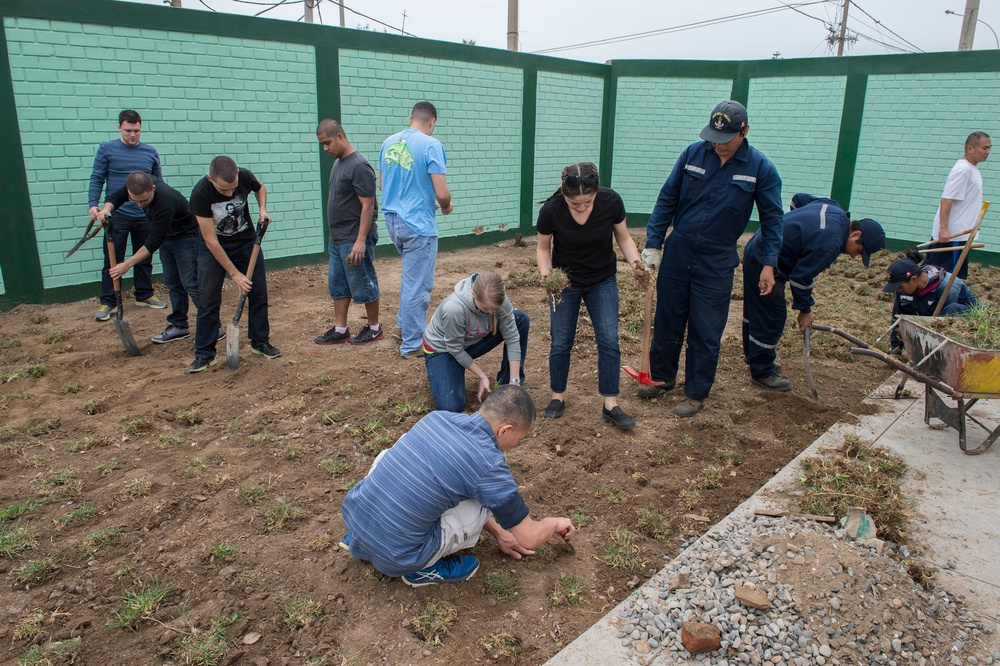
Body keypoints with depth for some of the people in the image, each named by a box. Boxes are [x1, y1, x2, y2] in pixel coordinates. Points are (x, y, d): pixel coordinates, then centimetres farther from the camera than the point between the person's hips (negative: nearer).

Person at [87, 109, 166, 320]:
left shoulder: (150, 152, 8)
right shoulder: (106, 149, 1)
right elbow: (97, 179, 1)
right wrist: (93, 204, -11)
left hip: (145, 215, 3)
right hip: (116, 215, -2)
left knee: (144, 259, 12)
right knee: (112, 261, 1)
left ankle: (144, 295, 25)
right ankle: (108, 303, 9)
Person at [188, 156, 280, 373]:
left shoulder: (244, 176, -22)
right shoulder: (200, 193, -29)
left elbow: (260, 188, 7)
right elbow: (211, 241, -24)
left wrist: (262, 209, -13)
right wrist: (234, 273, -23)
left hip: (246, 241, 3)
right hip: (214, 248, -3)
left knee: (258, 293, 2)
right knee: (208, 300, -5)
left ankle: (260, 342, 19)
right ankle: (204, 354, 5)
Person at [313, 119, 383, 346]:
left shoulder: (359, 166, -17)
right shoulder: (338, 163, 12)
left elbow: (368, 205, -20)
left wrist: (360, 241, -24)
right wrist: (336, 234, 18)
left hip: (354, 240, -9)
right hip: (337, 239, 10)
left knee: (363, 285, 2)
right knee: (337, 285, 13)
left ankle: (374, 328, 17)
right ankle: (340, 330, 23)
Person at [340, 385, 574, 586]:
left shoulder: (438, 417, 4)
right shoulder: (489, 466, -15)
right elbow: (529, 538, -4)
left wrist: (498, 532, 27)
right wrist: (556, 524, 20)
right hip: (395, 558, -6)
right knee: (483, 504, 2)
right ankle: (424, 569, 9)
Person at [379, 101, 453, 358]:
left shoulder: (388, 143, 6)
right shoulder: (431, 145, -13)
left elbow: (381, 184, 16)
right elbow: (441, 193, -17)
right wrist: (446, 207, 4)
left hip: (392, 220, 7)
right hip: (418, 224, -7)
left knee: (411, 275, 26)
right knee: (418, 285, 3)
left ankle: (403, 326, 33)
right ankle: (411, 344, 12)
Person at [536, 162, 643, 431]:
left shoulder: (611, 201, -23)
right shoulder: (551, 210, -25)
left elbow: (623, 237, -6)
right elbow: (544, 248, -7)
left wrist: (636, 262, -23)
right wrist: (546, 275, -24)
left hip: (603, 280, 1)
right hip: (565, 282, -1)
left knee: (609, 340, -5)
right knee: (561, 343, 2)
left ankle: (610, 405, 5)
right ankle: (558, 397, 22)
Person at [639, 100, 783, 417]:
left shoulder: (760, 167, -8)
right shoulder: (693, 153, -4)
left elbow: (771, 218, -1)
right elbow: (666, 199, 2)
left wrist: (769, 263, -6)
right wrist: (653, 243, -2)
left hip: (717, 262, -2)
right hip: (677, 253, 2)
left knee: (706, 333, 4)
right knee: (666, 321, 13)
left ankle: (697, 394, 20)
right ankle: (662, 377, 33)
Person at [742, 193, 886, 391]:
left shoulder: (833, 209, 4)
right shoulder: (829, 244, -24)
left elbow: (798, 198, 19)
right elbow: (801, 277, -19)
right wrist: (805, 310, -6)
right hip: (766, 263, -11)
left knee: (756, 310, 23)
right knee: (772, 318, -4)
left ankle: (753, 355, 39)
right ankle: (762, 373, 6)